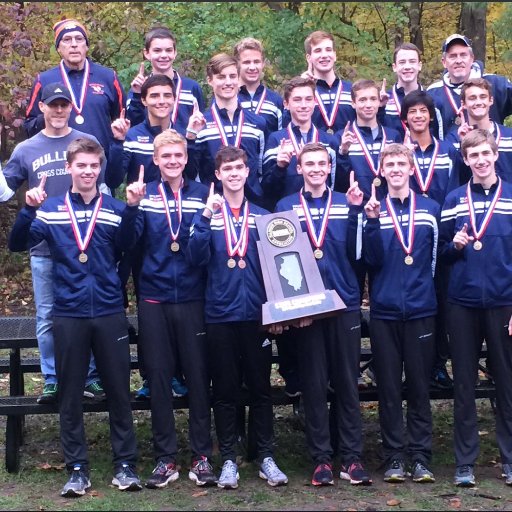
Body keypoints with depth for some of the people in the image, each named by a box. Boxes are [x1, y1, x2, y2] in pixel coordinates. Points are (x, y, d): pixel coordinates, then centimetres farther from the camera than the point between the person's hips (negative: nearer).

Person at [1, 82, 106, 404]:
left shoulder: (89, 143, 5)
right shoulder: (26, 150, 8)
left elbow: (103, 190, 10)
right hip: (44, 248, 1)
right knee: (47, 318, 5)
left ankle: (92, 377, 14)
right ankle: (52, 380, 16)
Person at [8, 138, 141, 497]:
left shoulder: (115, 209, 4)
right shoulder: (50, 210, 5)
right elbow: (18, 245, -7)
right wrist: (29, 209, -19)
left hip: (110, 313, 0)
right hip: (69, 315, 1)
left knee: (119, 391, 4)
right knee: (70, 395, 6)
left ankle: (126, 464, 15)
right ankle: (77, 469, 17)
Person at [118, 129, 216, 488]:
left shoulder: (202, 194, 4)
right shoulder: (145, 194, 5)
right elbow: (127, 240, -7)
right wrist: (132, 206, -21)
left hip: (193, 298, -1)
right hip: (154, 299, 1)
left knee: (198, 376, 2)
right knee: (158, 377, 5)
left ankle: (202, 455, 12)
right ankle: (166, 457, 15)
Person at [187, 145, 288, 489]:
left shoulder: (261, 215, 8)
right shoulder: (208, 213, 2)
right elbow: (197, 258, -10)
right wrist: (206, 218, -22)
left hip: (256, 312, 2)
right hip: (220, 313, -1)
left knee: (261, 387, 7)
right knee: (225, 390, 6)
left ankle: (266, 457, 16)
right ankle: (229, 459, 15)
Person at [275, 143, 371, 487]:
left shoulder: (345, 203, 6)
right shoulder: (286, 206, 5)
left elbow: (355, 251, -4)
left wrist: (356, 211, -14)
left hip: (345, 303, 1)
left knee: (347, 382, 4)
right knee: (314, 384, 4)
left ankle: (352, 457, 11)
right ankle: (321, 458, 13)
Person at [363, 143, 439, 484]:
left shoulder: (430, 209, 5)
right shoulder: (374, 210, 2)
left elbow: (437, 256, 11)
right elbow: (373, 260, -9)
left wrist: (427, 288, 4)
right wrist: (372, 222, -20)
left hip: (421, 310, 1)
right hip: (384, 311, 0)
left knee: (420, 386, 5)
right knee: (389, 387, 5)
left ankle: (421, 456, 12)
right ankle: (394, 456, 12)